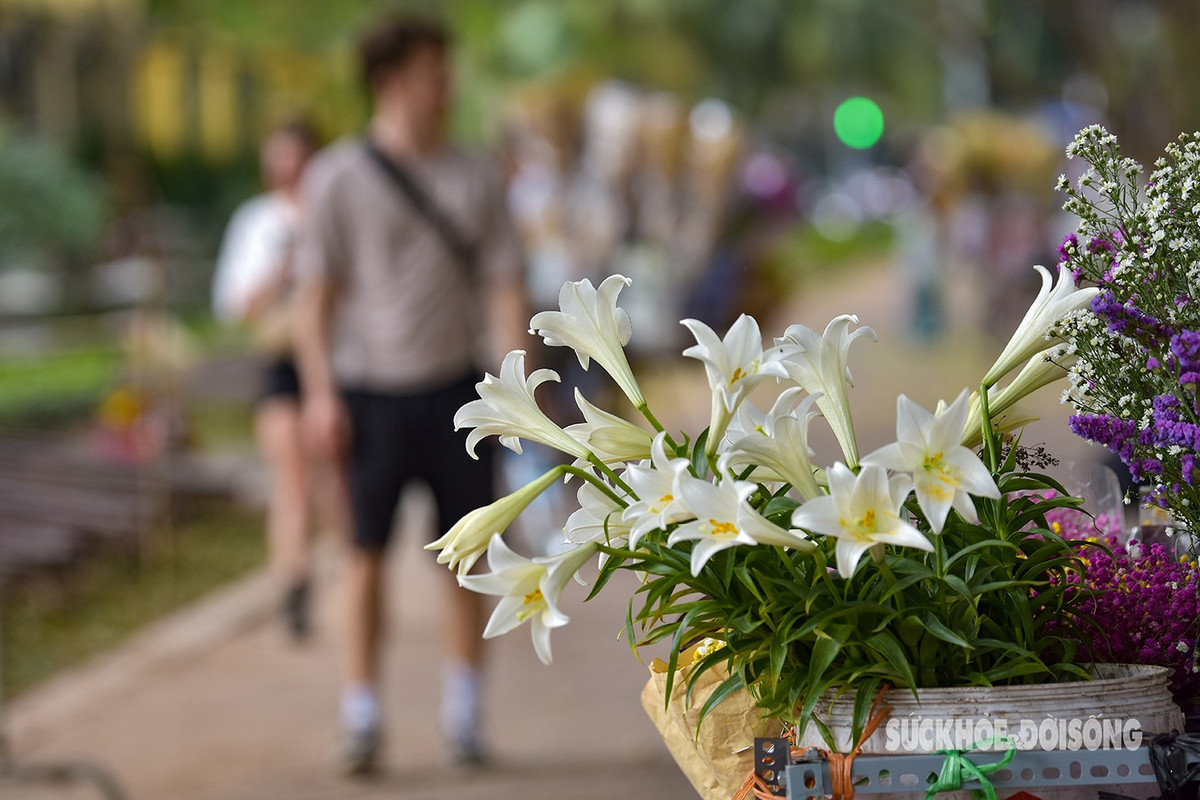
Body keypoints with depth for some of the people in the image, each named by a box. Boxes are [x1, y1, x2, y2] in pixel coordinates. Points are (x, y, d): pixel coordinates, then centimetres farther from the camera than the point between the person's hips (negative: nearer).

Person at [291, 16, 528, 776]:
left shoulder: (475, 178, 9)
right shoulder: (339, 176, 0)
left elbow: (505, 282, 8)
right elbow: (316, 291, 0)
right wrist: (321, 391, -8)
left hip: (455, 385, 3)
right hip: (372, 387, -2)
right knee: (368, 549, -3)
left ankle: (464, 710, 16)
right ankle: (362, 718, 2)